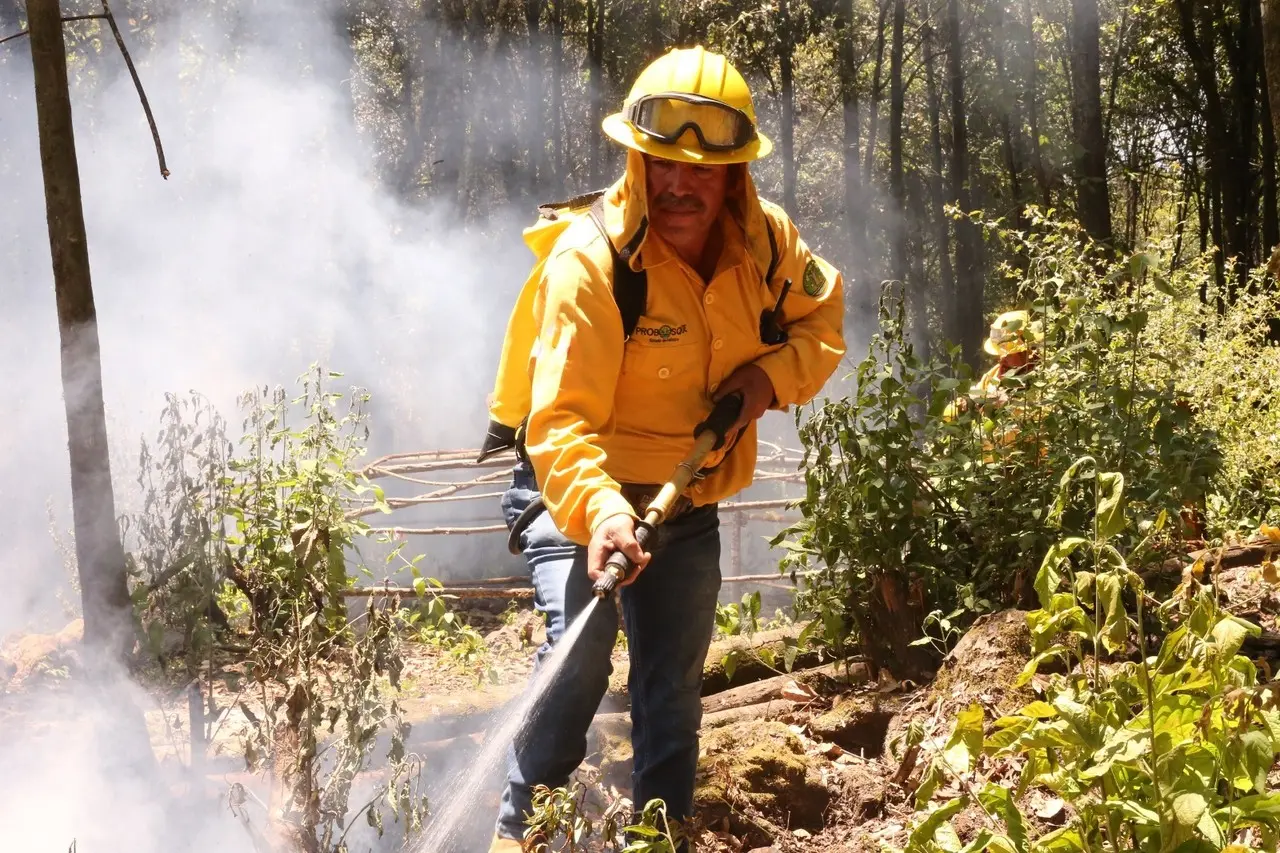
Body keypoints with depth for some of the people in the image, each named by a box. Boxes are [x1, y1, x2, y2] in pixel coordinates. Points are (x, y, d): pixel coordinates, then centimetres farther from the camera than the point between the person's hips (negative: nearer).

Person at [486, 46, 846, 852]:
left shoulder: (767, 241, -11)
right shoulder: (590, 259, -28)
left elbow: (823, 315, 9)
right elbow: (562, 421, -34)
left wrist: (773, 376, -13)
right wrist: (601, 513, -52)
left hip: (689, 507, 5)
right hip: (579, 491, -5)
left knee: (675, 690, 10)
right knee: (580, 642, -26)